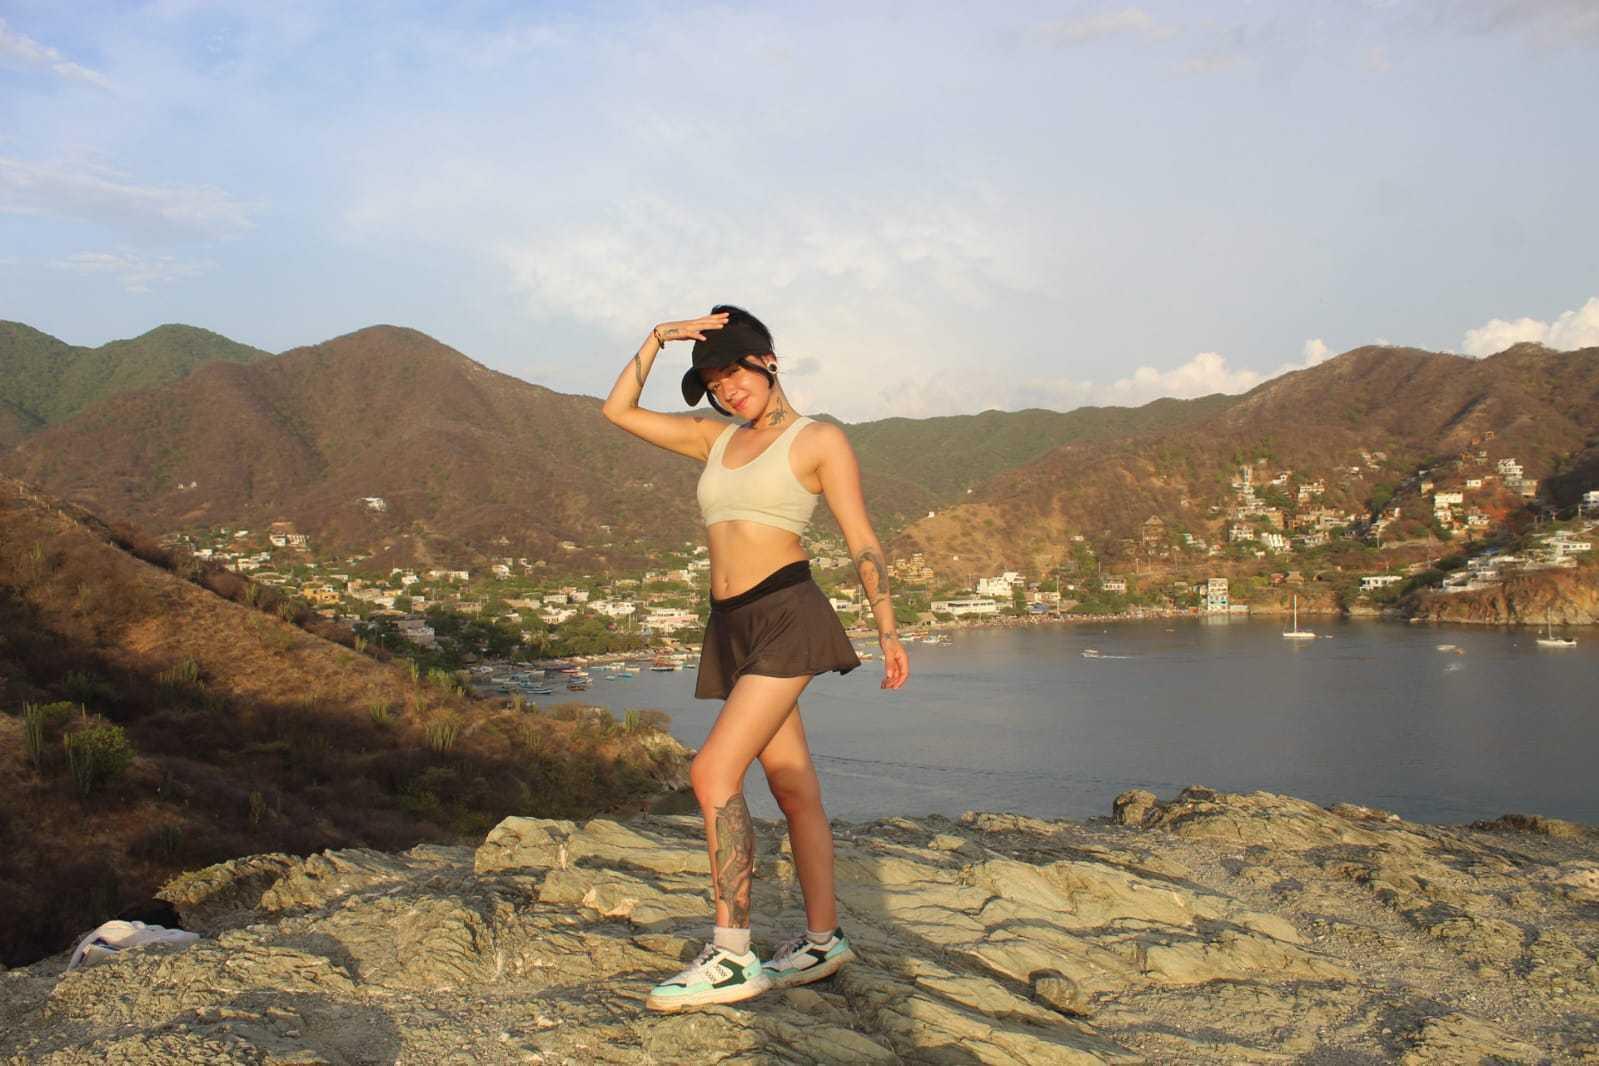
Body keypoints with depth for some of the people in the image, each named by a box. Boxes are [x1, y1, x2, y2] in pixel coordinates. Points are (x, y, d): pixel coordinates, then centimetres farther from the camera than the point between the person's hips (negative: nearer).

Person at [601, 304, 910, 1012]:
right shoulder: (716, 439, 17)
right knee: (793, 787, 11)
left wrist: (888, 631, -4)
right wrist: (656, 339, 8)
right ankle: (823, 937, 20)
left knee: (714, 772, -19)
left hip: (786, 614, -6)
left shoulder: (820, 440, 1)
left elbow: (861, 542, 0)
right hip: (732, 627, 6)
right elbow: (618, 411, 18)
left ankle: (731, 956, -16)